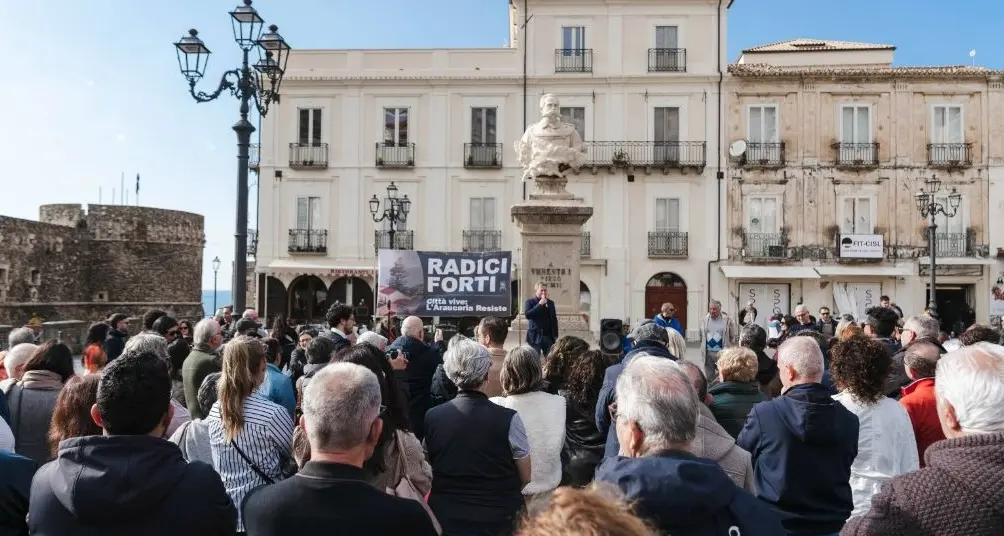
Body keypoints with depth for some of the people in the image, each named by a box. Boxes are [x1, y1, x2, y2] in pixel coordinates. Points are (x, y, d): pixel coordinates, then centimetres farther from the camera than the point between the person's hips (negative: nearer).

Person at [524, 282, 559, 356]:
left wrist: (555, 336, 9)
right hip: (535, 337, -3)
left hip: (548, 337, 3)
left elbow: (554, 320, 15)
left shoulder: (550, 303, 13)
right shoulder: (529, 302, 2)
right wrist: (539, 304, -16)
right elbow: (527, 314, -15)